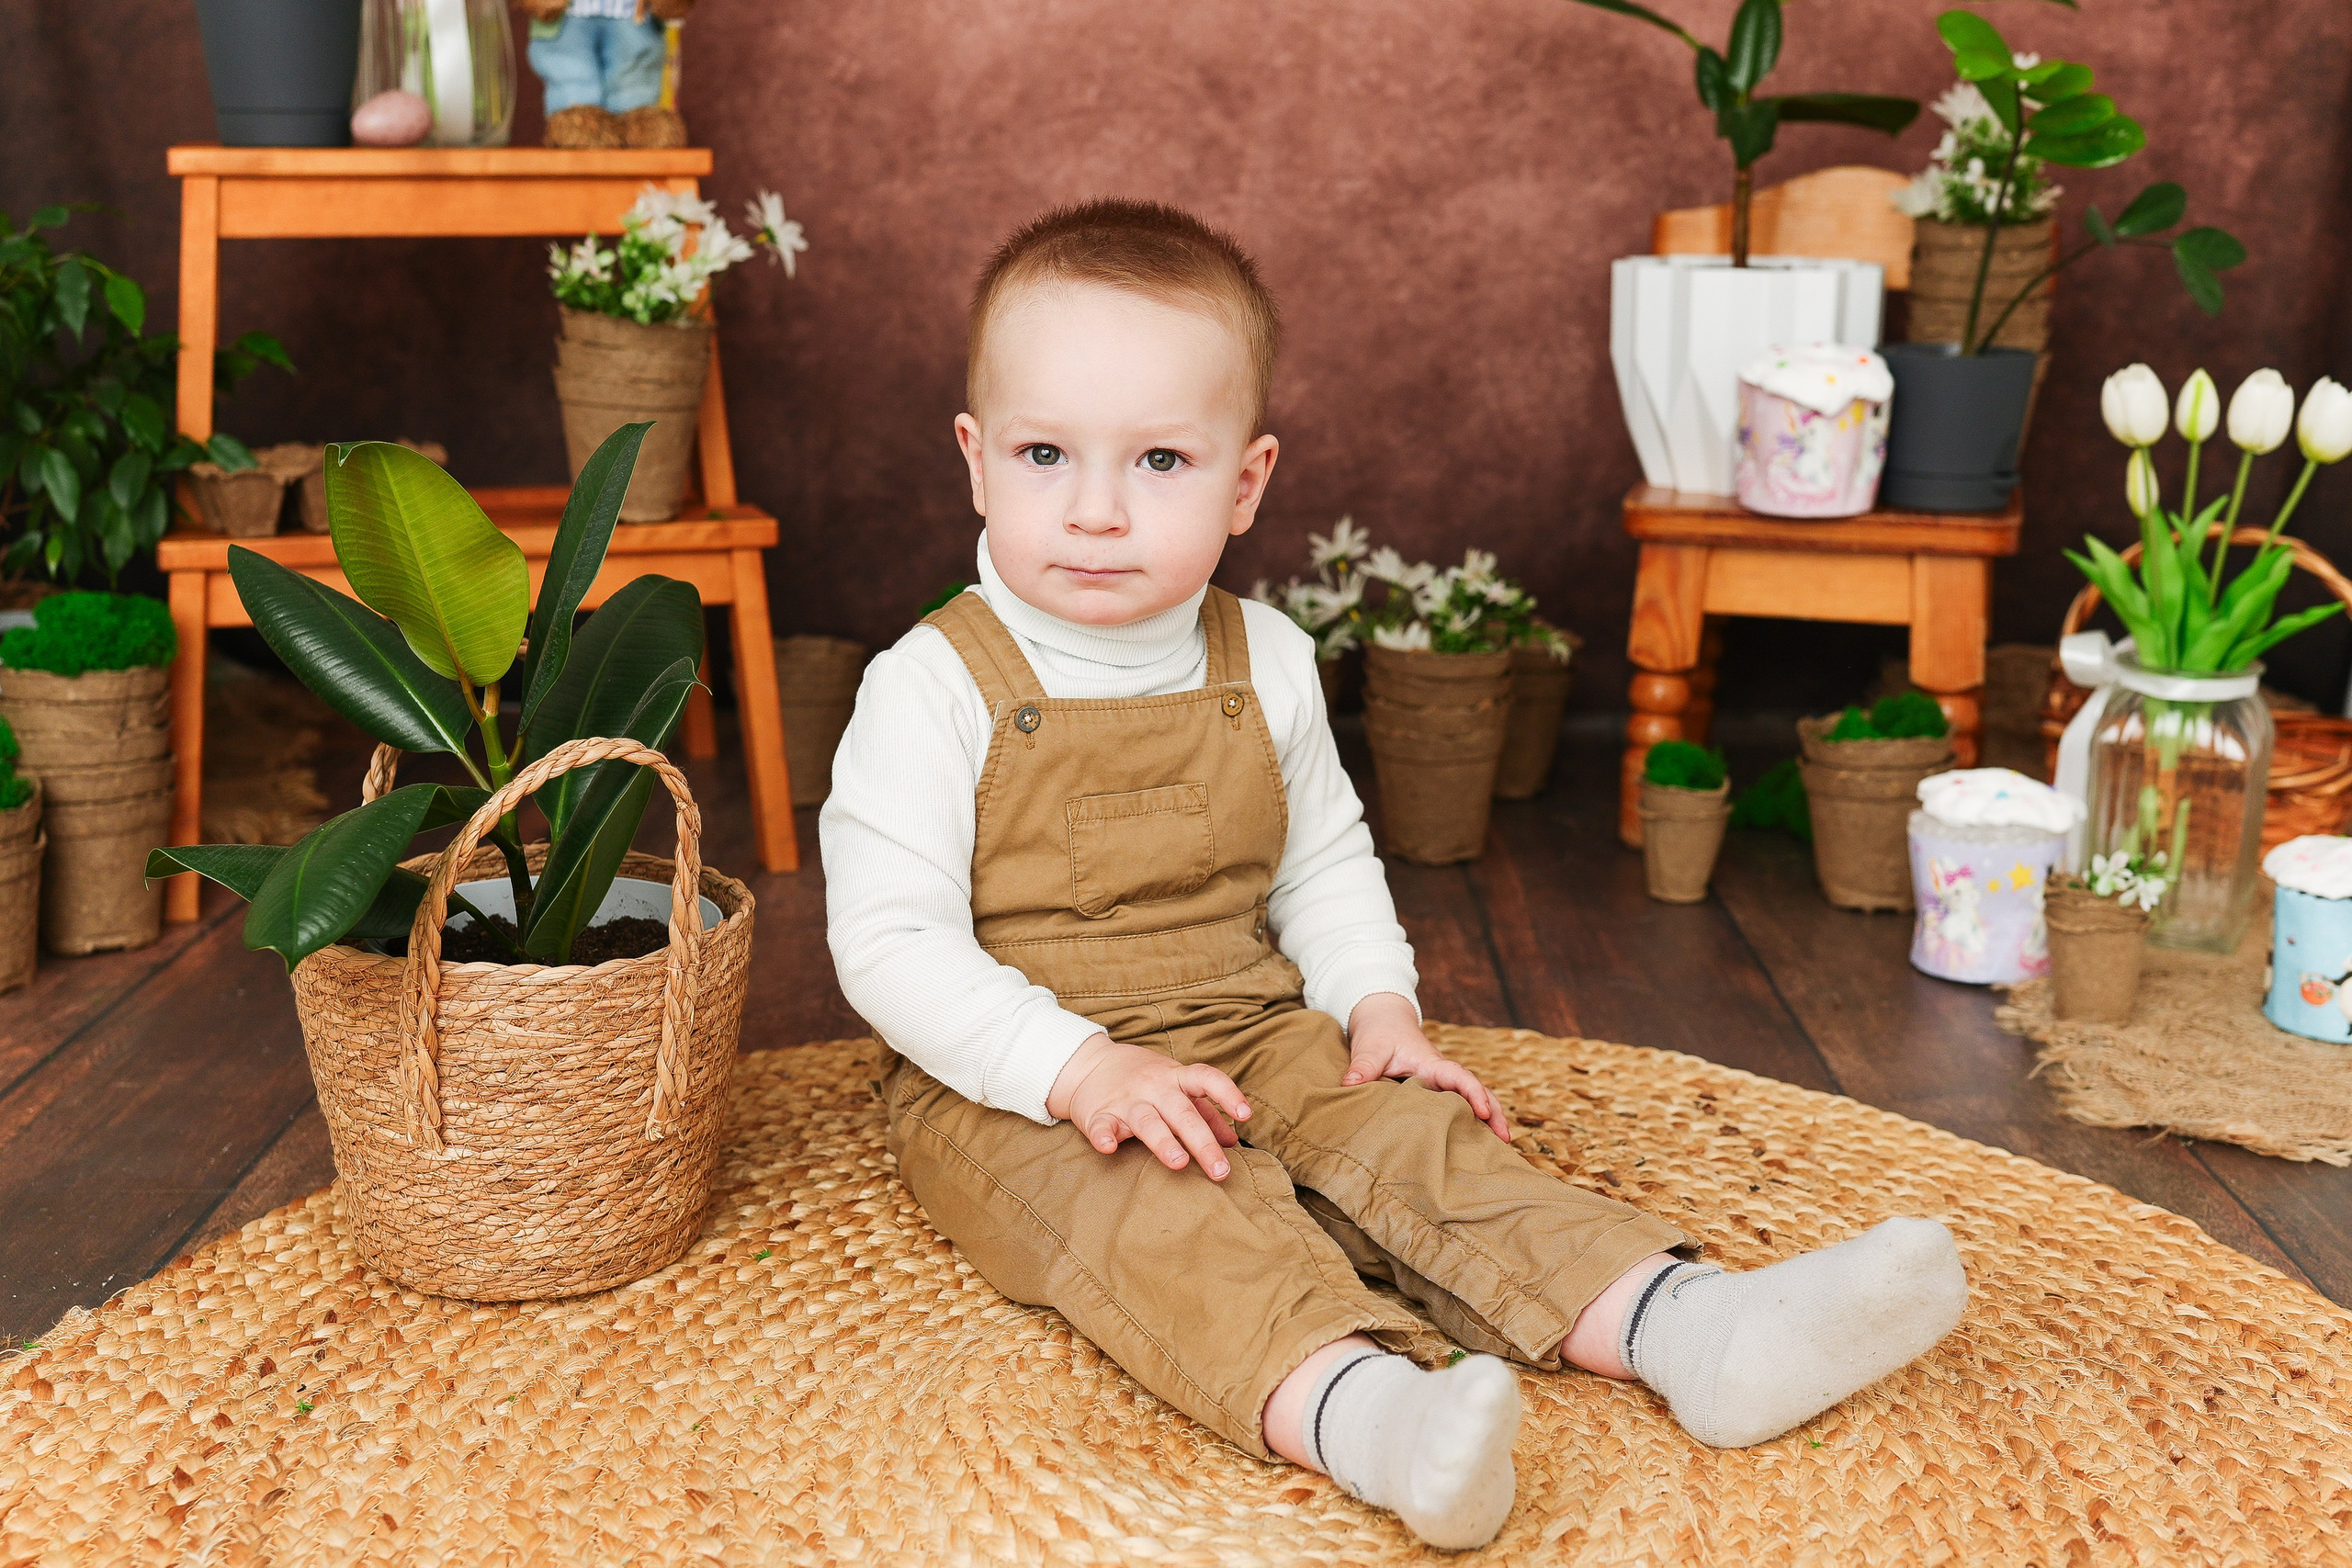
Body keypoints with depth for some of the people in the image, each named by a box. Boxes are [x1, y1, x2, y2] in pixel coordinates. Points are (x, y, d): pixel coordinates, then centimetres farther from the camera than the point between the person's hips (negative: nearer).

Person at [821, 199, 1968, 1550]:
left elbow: (1325, 860, 16)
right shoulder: (936, 688, -13)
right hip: (1010, 1092, -5)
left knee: (1412, 1133, -17)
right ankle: (1352, 1408, -57)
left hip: (1251, 1037, 5)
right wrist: (1078, 1068, -25)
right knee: (1171, 1216, -33)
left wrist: (1378, 1004, -1)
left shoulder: (1265, 665, 3)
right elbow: (890, 942, -15)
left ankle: (1682, 1324, -29)